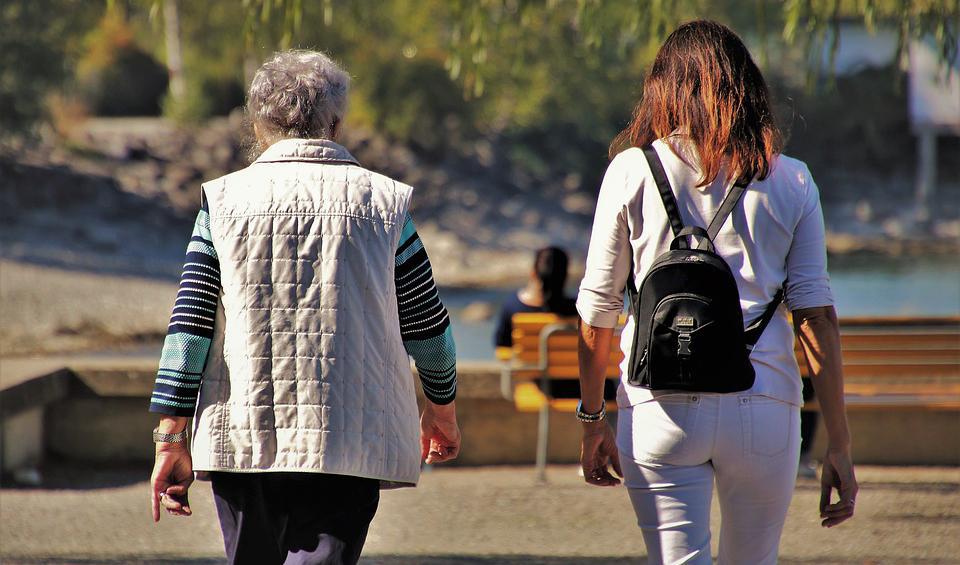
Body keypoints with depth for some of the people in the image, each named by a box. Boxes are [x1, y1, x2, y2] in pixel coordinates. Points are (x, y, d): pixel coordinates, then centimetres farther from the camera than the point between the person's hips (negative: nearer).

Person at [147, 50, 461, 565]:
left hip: (240, 440, 2)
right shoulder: (382, 202, 2)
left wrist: (171, 437, 1)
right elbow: (426, 326, 9)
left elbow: (189, 324, -2)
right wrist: (442, 405, 26)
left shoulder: (223, 200, 3)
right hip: (349, 444, -2)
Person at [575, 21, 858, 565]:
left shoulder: (632, 172, 4)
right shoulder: (791, 181, 6)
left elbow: (597, 309, 6)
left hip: (662, 404, -1)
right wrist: (840, 445, 5)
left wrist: (593, 419, 17)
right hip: (764, 406, 1)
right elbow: (816, 315, 2)